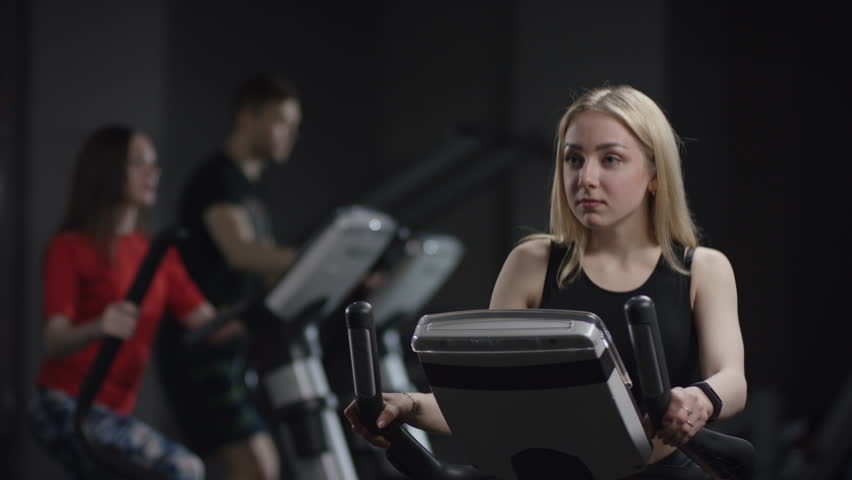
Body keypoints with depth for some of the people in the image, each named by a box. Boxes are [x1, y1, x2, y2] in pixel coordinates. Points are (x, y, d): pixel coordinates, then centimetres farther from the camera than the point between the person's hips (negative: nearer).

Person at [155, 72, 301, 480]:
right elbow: (242, 252, -29)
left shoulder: (249, 190, 19)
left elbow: (269, 274, 17)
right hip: (198, 350, -10)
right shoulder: (217, 178, -12)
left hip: (234, 350, 10)